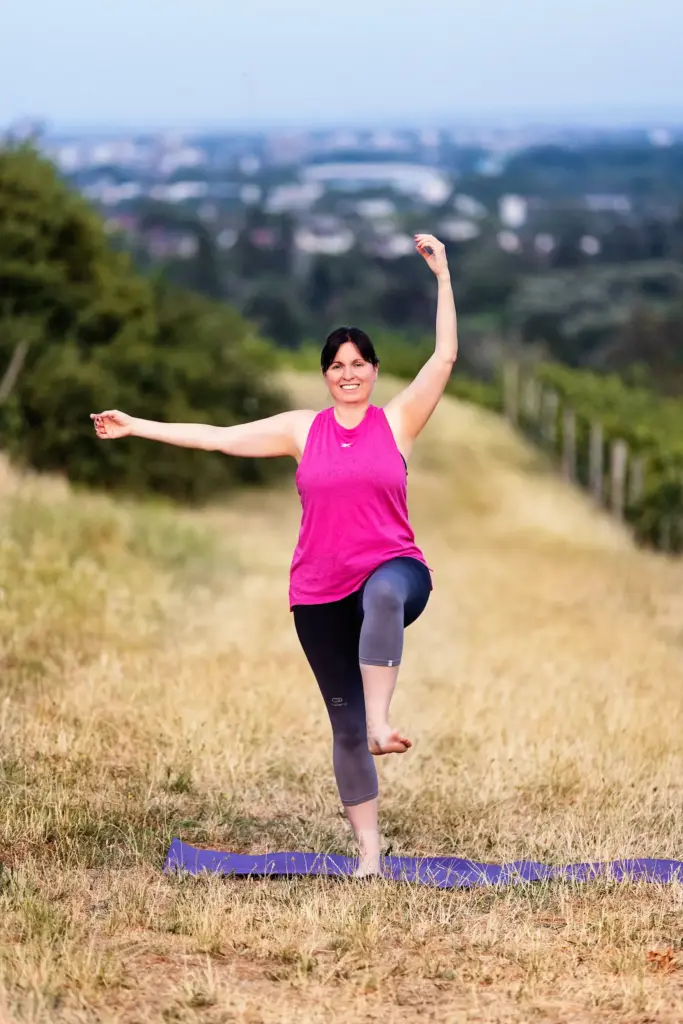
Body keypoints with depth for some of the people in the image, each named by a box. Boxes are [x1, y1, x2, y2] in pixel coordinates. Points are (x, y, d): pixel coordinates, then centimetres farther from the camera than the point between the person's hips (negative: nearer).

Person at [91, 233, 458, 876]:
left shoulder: (398, 422, 2)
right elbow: (217, 436, 10)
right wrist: (135, 426, 10)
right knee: (343, 723, 4)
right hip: (319, 593, 3)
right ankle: (369, 853, 13)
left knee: (385, 594, -43)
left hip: (392, 569, -3)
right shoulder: (302, 430, 7)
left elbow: (445, 357, -7)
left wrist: (443, 277, -13)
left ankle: (381, 723, -42)